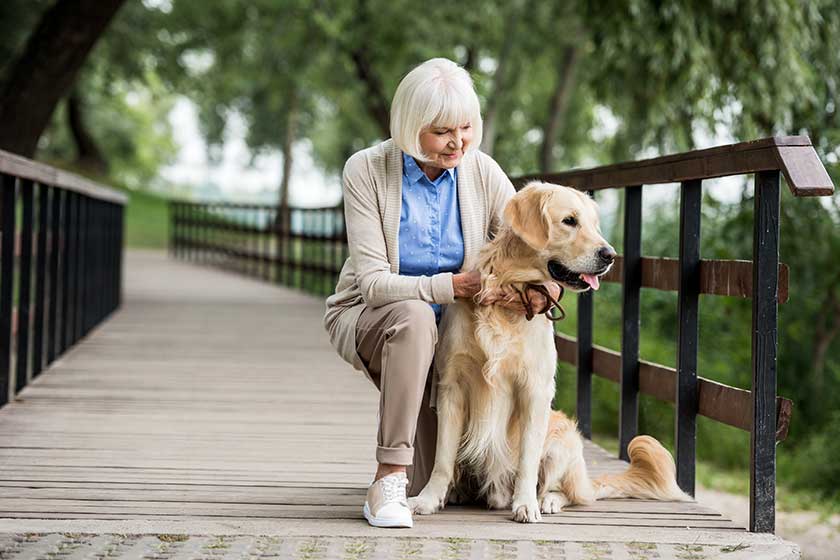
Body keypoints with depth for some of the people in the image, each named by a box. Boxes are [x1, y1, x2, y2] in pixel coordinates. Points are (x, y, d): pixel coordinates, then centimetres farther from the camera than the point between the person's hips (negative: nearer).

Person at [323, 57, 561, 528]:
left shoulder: (483, 173, -9)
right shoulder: (367, 170, -17)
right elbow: (373, 282, -22)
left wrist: (545, 291, -31)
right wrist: (449, 286, -34)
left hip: (449, 330, 3)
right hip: (367, 317, -3)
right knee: (413, 315, -40)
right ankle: (389, 479, -32)